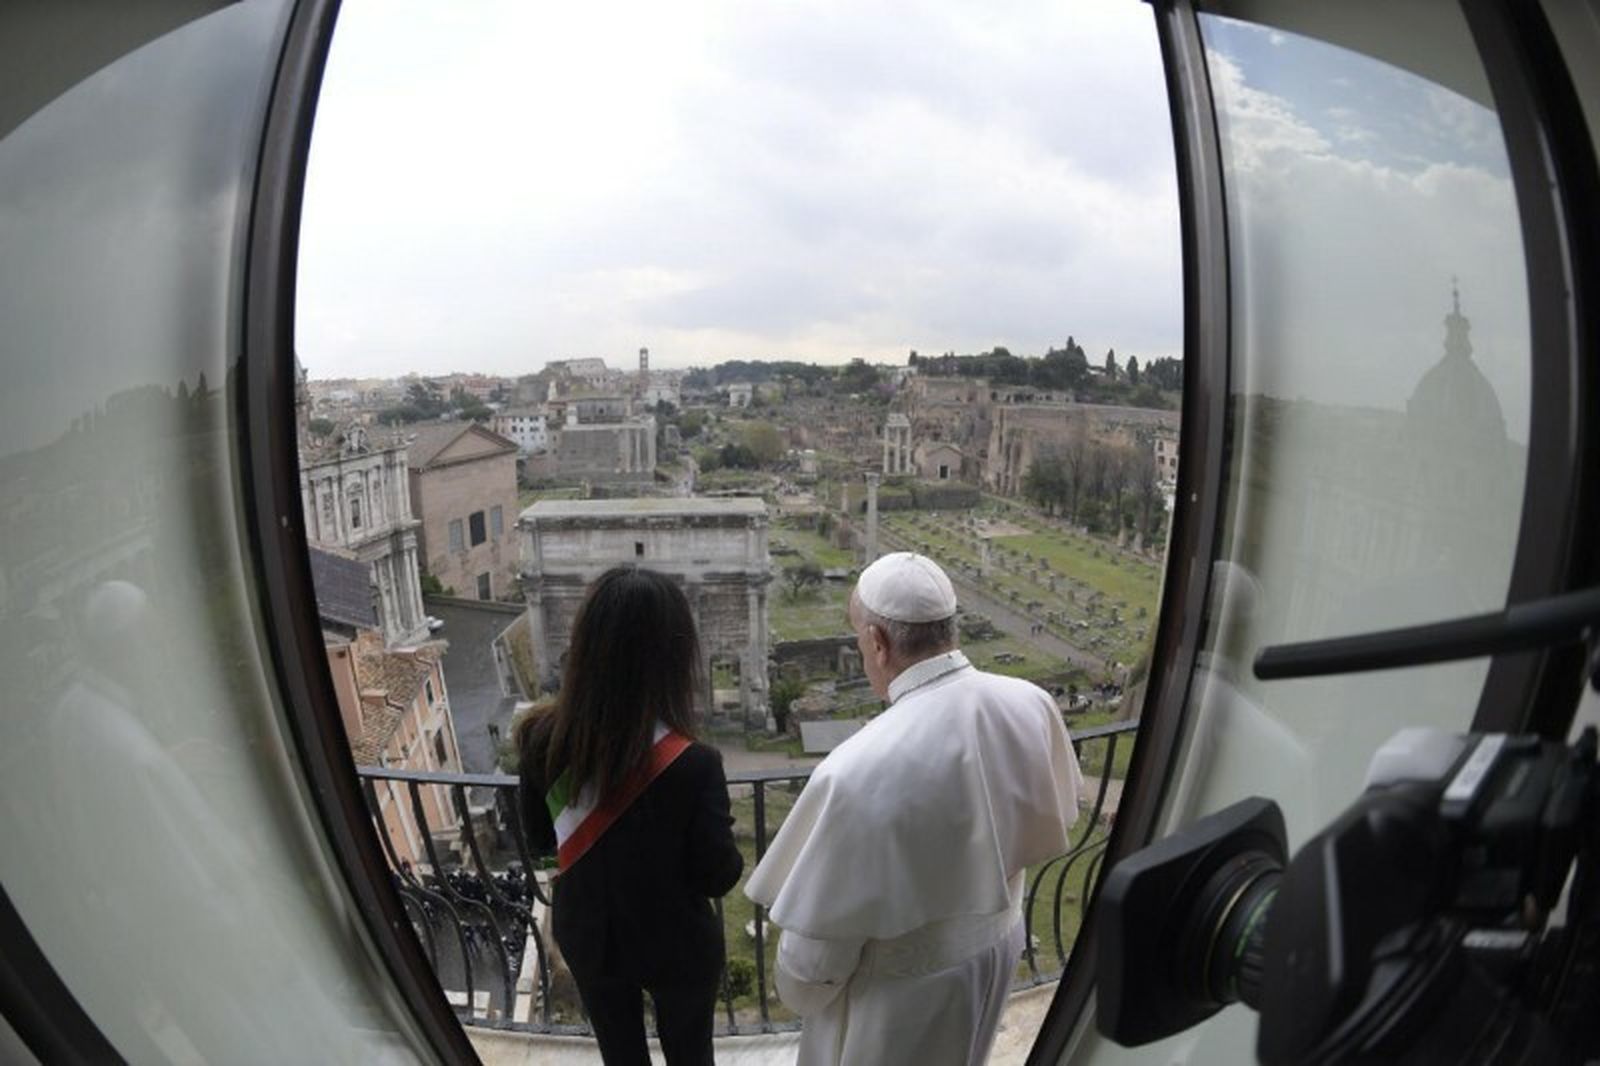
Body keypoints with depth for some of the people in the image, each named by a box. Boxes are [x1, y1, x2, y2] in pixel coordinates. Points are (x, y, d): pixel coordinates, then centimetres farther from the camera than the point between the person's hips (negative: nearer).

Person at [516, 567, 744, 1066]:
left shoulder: (542, 740, -21)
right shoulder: (691, 765, -33)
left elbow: (539, 840, -4)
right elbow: (718, 875, -19)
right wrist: (725, 837, 0)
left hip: (586, 935, 3)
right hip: (677, 945, -3)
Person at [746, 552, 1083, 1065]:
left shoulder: (860, 769, -37)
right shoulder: (1033, 706, -18)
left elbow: (820, 928, -23)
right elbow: (1050, 823, 2)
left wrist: (799, 990, -2)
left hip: (903, 985, -5)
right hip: (999, 941, 5)